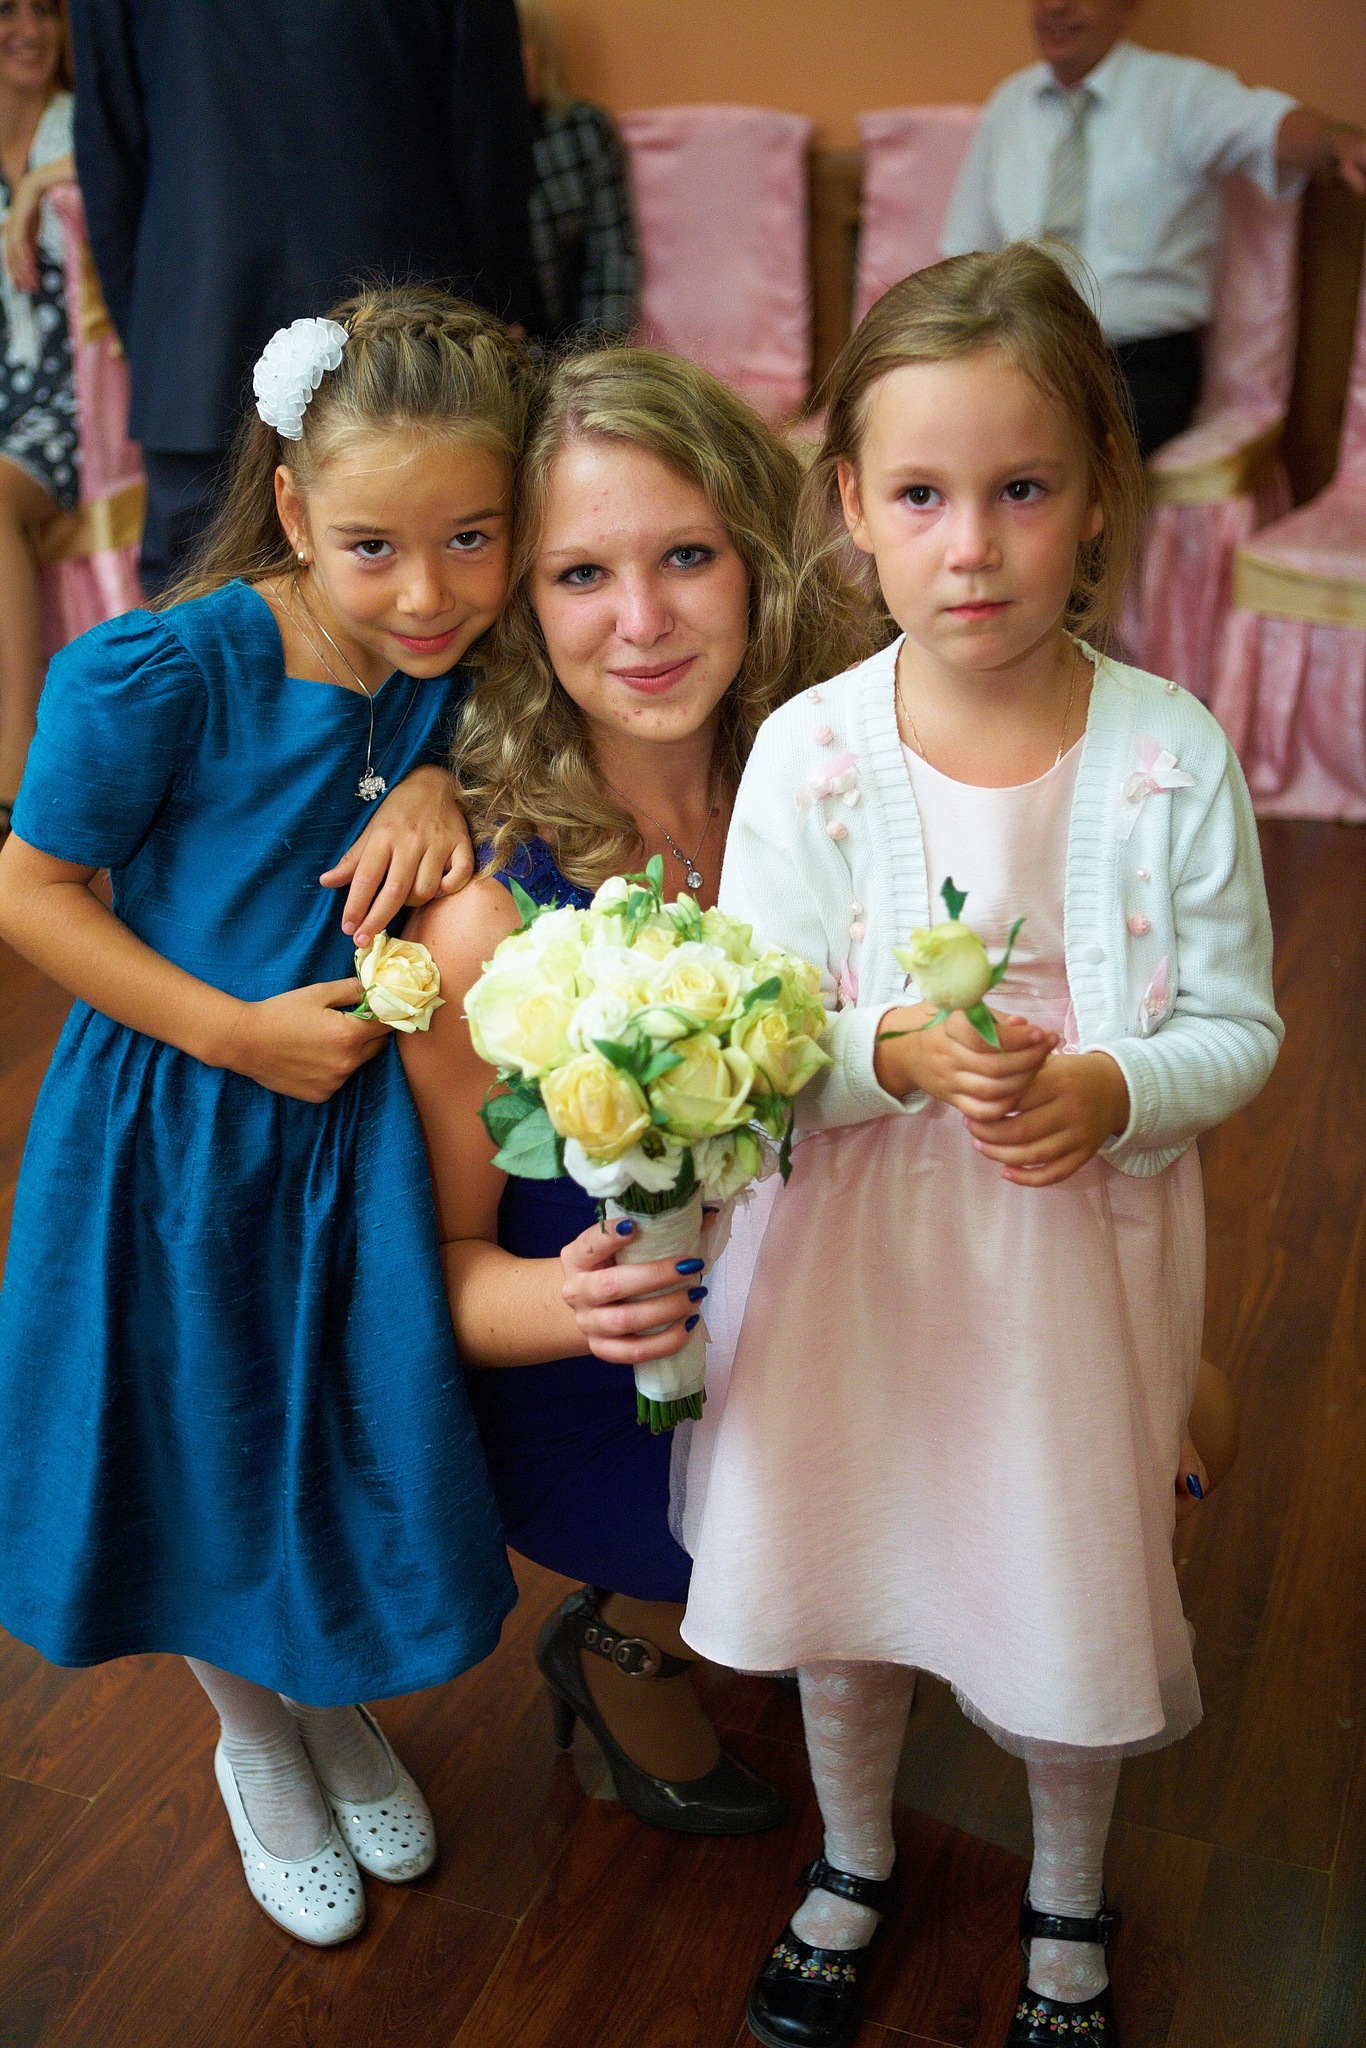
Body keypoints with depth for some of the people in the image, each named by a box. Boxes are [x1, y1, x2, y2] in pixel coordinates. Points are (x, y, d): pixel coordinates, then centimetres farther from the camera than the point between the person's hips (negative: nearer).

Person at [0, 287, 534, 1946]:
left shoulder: (466, 665, -11)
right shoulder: (164, 672, -23)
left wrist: (437, 782, -17)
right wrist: (239, 1031, -20)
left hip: (360, 1122, 4)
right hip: (177, 1135, -3)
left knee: (355, 1447, 18)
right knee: (202, 1457, 17)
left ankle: (335, 1707, 50)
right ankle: (252, 1741, 48)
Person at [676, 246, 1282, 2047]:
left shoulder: (1171, 752, -12)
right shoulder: (807, 751, -12)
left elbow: (1239, 1024, -4)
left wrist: (1114, 1091, -24)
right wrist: (898, 1054, -27)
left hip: (1082, 1255, 0)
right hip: (856, 1248, 1)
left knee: (1075, 1588, 16)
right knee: (843, 1573, 18)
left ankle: (1067, 1897, 48)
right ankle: (854, 1865, 49)